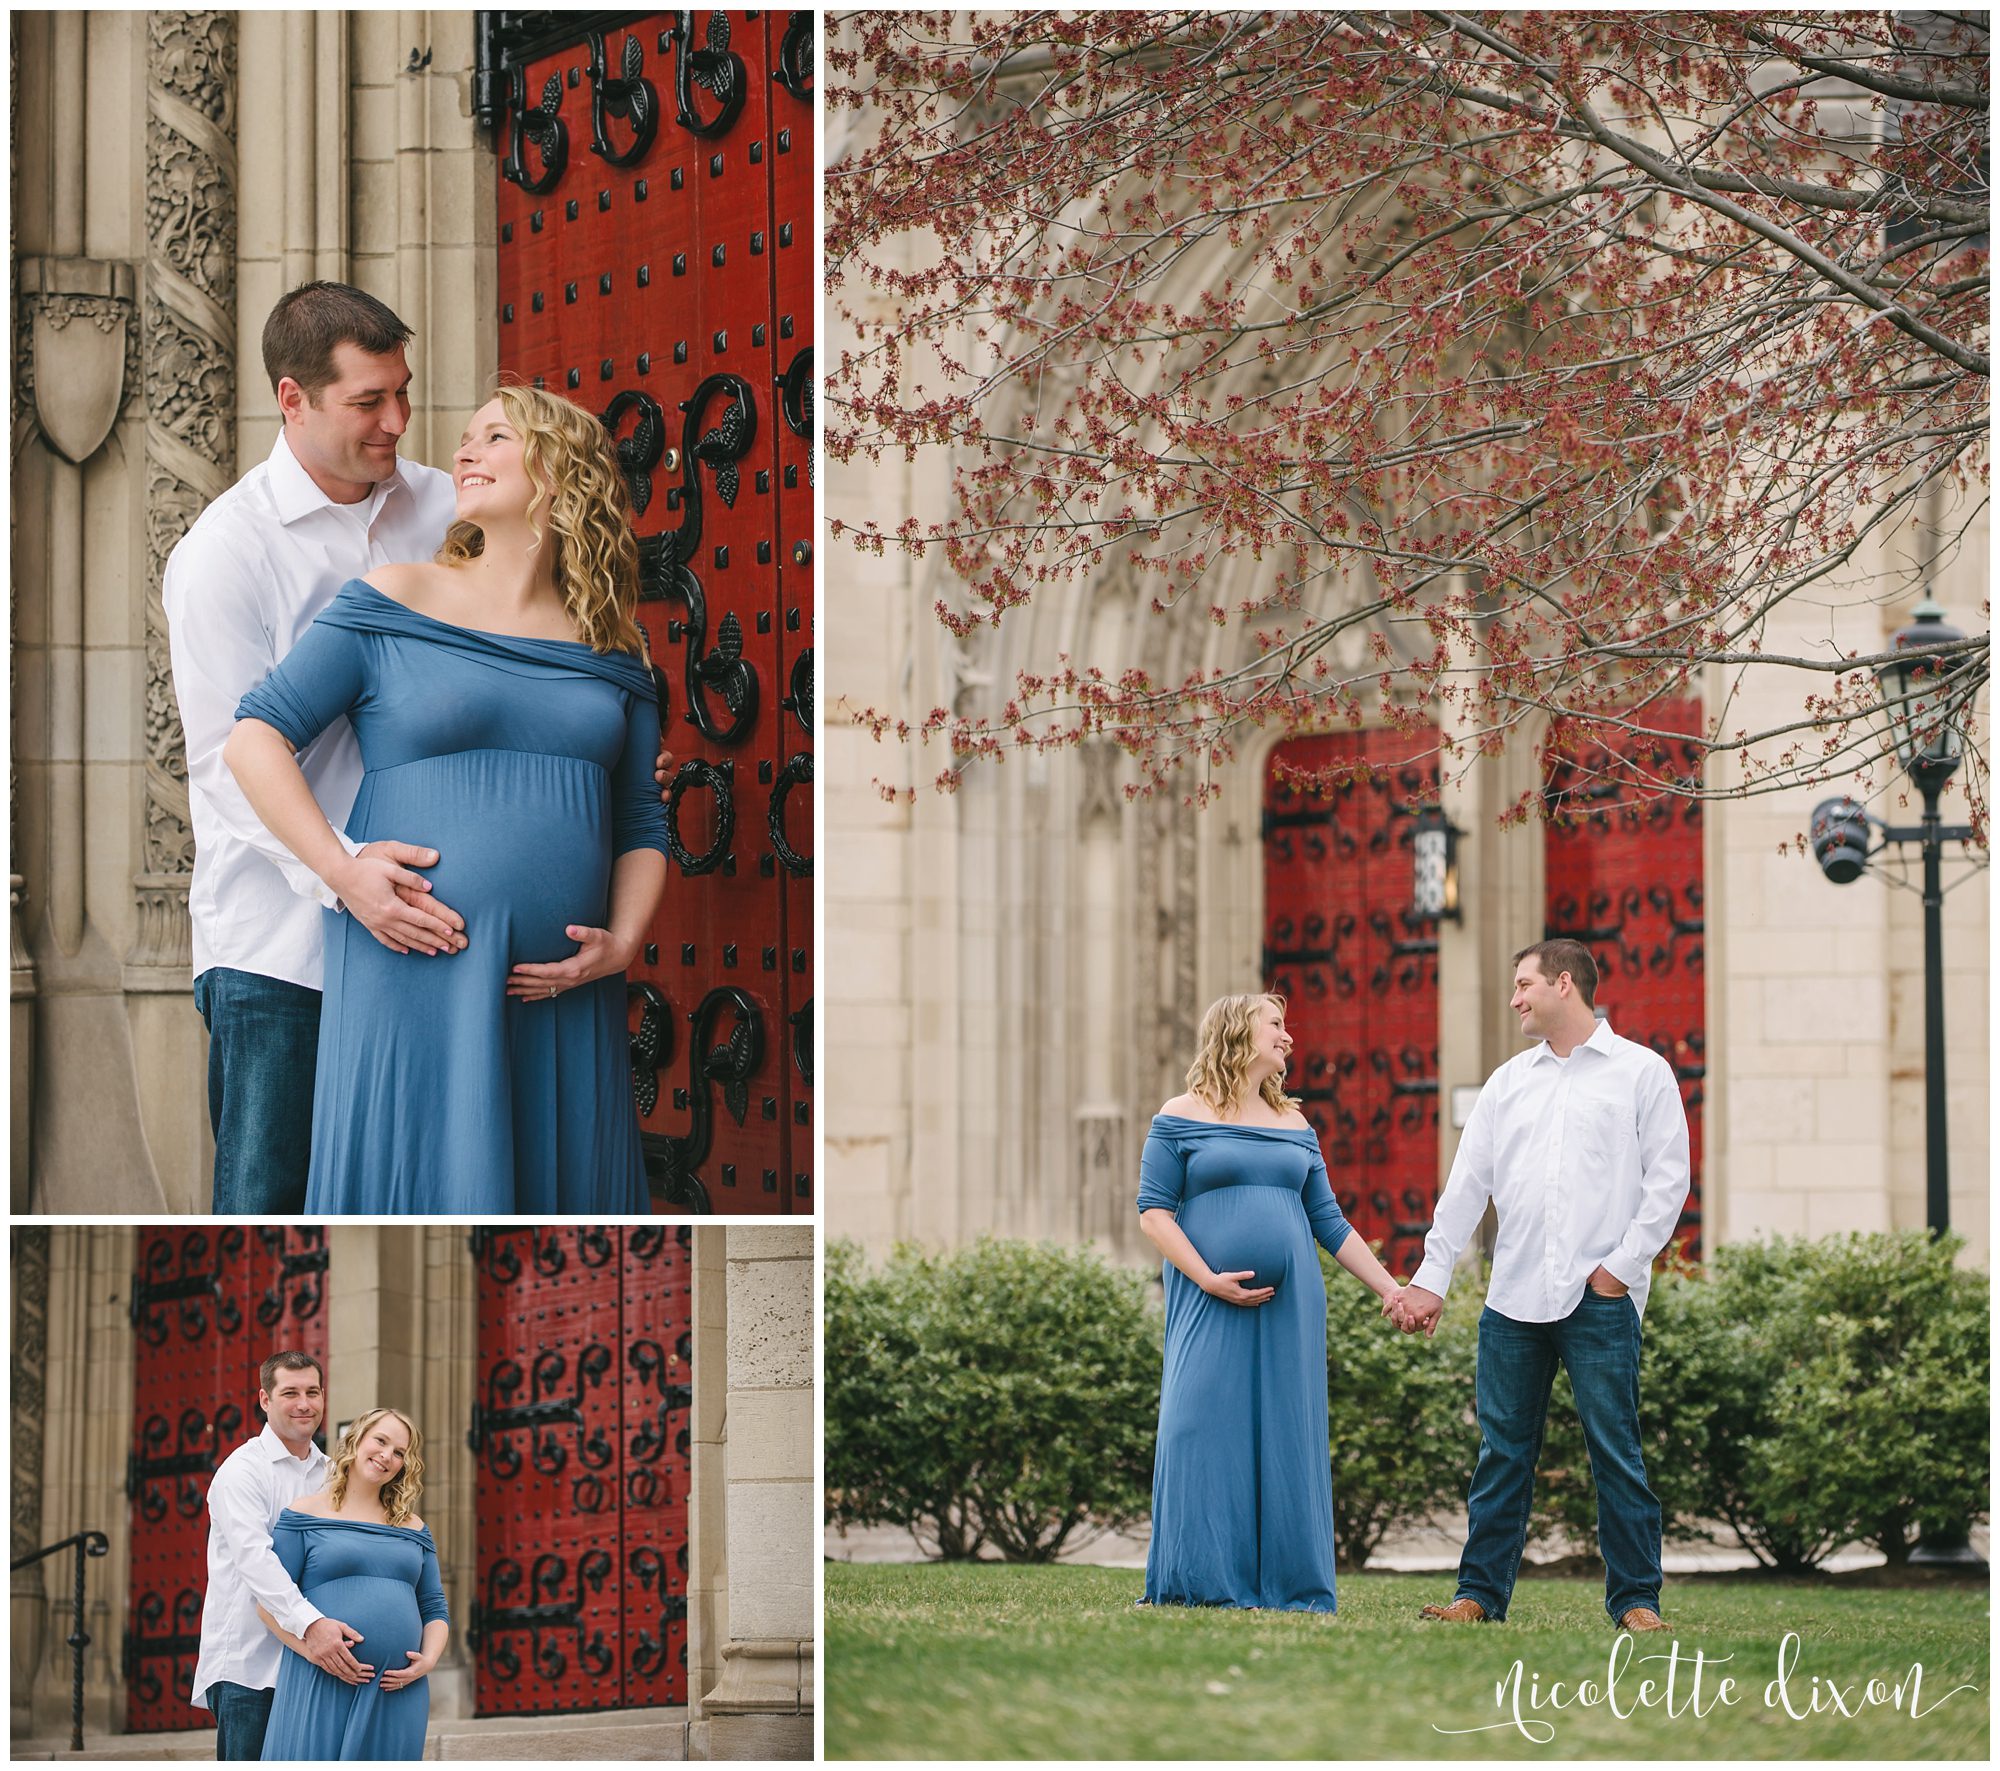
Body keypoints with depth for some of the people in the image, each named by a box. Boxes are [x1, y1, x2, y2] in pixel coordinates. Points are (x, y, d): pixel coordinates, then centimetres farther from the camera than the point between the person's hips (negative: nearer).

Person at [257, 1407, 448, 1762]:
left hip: (397, 1691, 4)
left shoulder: (412, 1529, 18)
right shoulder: (306, 1514, 6)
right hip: (321, 1686, -4)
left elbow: (435, 1610, 19)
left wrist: (428, 1660, -2)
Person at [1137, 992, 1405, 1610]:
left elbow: (1329, 1222, 19)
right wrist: (1209, 1279, -13)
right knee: (1206, 1429, -8)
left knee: (1286, 1432, 1)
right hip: (1210, 1305, -4)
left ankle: (1288, 1583, 4)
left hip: (1289, 1305, 4)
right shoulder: (1182, 1118, 3)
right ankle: (1202, 1583, -4)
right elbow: (1154, 1211, -2)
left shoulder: (1295, 1126, 17)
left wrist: (1389, 1289, 12)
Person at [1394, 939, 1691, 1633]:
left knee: (1615, 1451, -5)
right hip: (1514, 1297, 4)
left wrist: (1623, 1266, -8)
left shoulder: (1641, 1073, 4)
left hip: (1600, 1297, -4)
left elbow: (1667, 1181, -1)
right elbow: (1467, 1184, 15)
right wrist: (1432, 1277, 8)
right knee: (1502, 1452, 5)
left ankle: (1636, 1599, 0)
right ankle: (1481, 1592, 9)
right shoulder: (1509, 1081, 17)